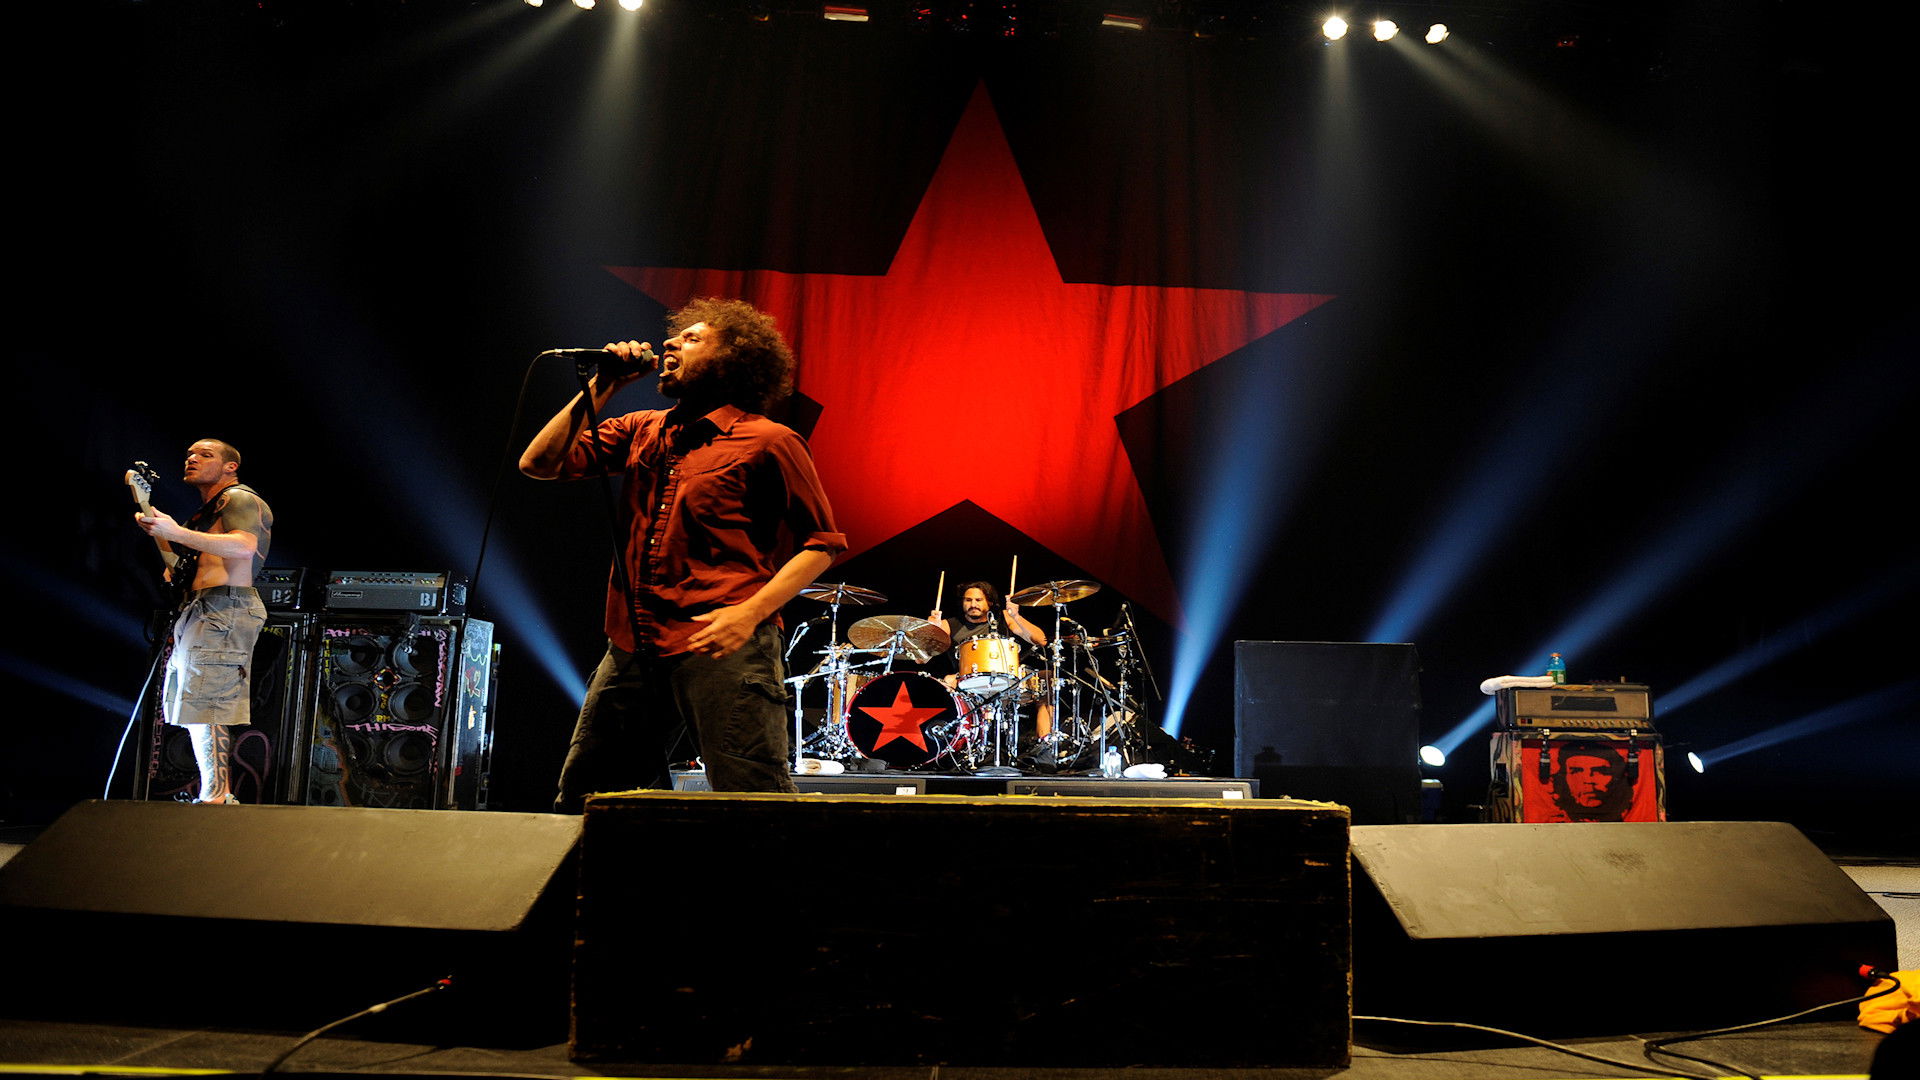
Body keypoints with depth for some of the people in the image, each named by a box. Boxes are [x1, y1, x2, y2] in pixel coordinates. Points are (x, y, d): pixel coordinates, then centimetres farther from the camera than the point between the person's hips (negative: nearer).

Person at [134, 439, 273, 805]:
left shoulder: (239, 498, -2)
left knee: (203, 709, -15)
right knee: (191, 709, 9)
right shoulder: (205, 512, 29)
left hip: (222, 611, -11)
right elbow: (180, 565, 33)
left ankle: (215, 800, -15)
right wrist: (158, 531, 18)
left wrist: (176, 533, -21)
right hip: (197, 615, 11)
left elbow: (244, 546, -21)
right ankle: (219, 796, 11)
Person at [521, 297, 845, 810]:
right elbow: (540, 463, 16)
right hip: (633, 648, 7)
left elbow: (820, 543, -2)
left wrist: (750, 613, -15)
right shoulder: (641, 431, 17)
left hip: (722, 647, -6)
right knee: (580, 801, 12)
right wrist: (601, 388, 8)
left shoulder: (769, 442, -1)